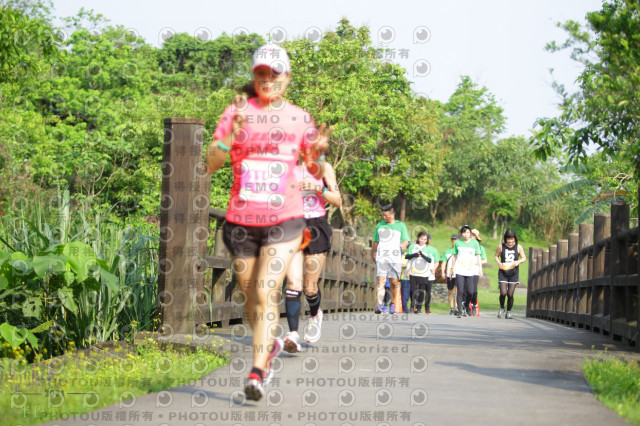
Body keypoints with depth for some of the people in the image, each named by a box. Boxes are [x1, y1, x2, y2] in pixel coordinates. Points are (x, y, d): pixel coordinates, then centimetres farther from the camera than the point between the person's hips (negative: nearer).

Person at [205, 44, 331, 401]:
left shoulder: (300, 118, 7)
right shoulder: (238, 111, 2)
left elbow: (315, 171, 14)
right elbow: (211, 163, -4)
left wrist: (317, 153, -8)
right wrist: (230, 136, -21)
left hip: (284, 220, -1)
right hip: (241, 220, 1)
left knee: (266, 294, -15)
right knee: (251, 298, 10)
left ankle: (257, 373, -15)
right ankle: (270, 345, 39)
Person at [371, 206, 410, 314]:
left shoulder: (400, 225, 9)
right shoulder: (379, 225, 16)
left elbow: (406, 240, 2)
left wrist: (404, 245, -20)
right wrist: (373, 254, 26)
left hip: (395, 258, 0)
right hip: (381, 257, 1)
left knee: (394, 282, 1)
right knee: (381, 280, -14)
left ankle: (392, 304, 21)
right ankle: (379, 305, -23)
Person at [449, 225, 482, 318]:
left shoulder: (475, 243, 5)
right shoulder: (458, 243, 6)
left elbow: (478, 256, 8)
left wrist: (480, 268, 1)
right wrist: (452, 268, 17)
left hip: (470, 271, 0)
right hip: (459, 271, 0)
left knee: (470, 292, -5)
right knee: (460, 291, -8)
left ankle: (466, 307, 23)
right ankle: (460, 311, -3)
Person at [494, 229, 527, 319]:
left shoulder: (518, 247, 0)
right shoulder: (501, 247, -1)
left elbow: (524, 258, 5)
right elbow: (496, 256, 11)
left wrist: (518, 262, -16)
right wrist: (499, 263, -9)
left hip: (514, 274, 1)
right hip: (503, 273, -1)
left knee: (510, 294, -2)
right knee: (503, 293, -13)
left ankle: (509, 312, 17)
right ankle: (501, 308, 16)